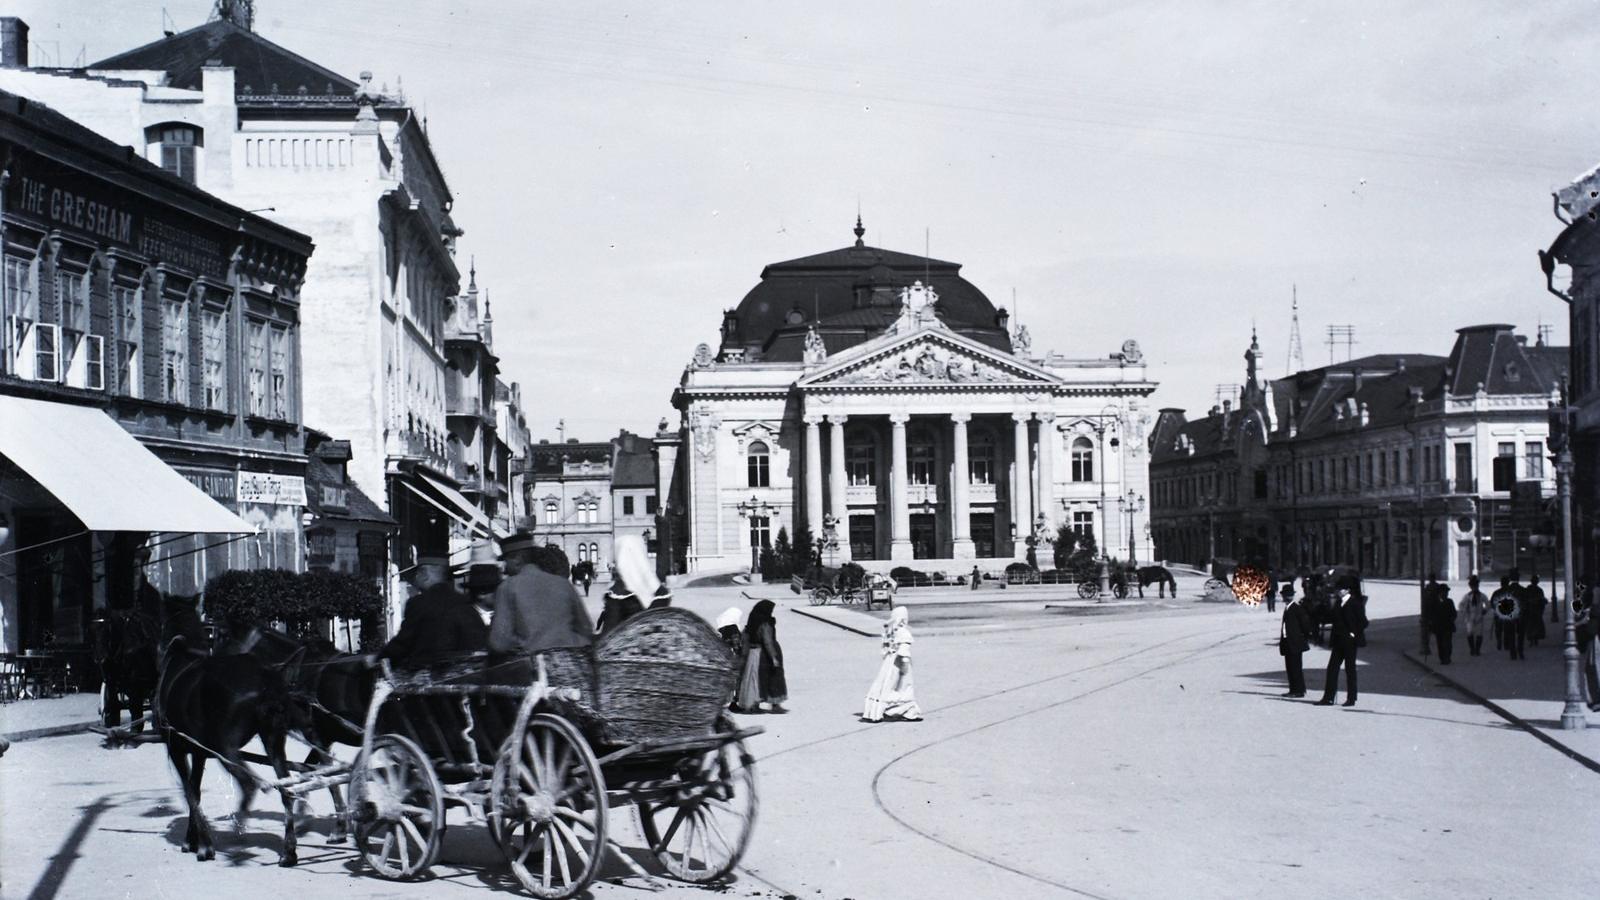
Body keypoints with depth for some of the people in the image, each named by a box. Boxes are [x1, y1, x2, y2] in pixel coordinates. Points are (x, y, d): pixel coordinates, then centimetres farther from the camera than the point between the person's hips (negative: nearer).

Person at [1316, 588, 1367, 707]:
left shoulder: (1355, 603, -7)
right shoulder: (1337, 603, 12)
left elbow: (1363, 622, -8)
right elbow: (1331, 619, 15)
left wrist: (1355, 634, -10)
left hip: (1349, 642, -6)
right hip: (1338, 641, 6)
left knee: (1350, 670, 1)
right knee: (1332, 668, 2)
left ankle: (1351, 699, 8)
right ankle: (1328, 698, 3)